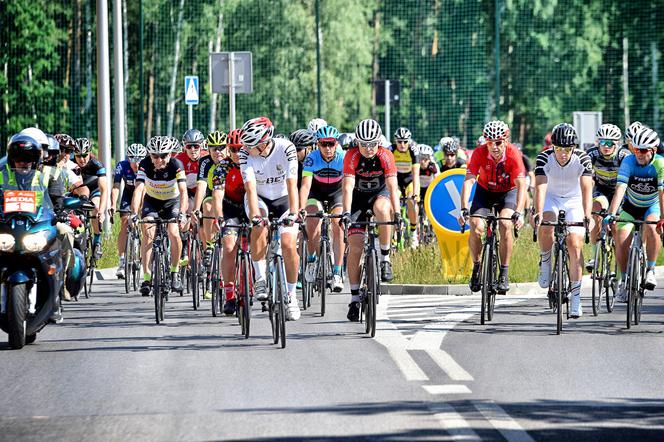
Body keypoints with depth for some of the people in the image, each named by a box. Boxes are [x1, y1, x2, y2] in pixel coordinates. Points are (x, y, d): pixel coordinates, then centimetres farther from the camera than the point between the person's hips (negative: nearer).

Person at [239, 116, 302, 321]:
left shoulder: (286, 148, -27)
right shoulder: (246, 153, -23)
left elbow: (292, 184, -32)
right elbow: (250, 186, -30)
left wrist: (293, 213, -43)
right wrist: (255, 215, -44)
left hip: (283, 198, 0)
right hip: (259, 198, 1)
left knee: (289, 245, -15)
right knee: (260, 226, -32)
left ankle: (291, 295, 1)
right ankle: (260, 279, -20)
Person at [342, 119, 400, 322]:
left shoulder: (385, 156, -23)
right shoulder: (352, 157, -24)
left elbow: (392, 186, -29)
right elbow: (347, 187, -33)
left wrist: (397, 213, -41)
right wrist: (346, 213, -46)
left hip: (380, 193, 0)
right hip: (358, 197, 0)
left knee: (381, 208, -38)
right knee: (355, 248, -9)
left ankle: (385, 258, -21)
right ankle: (355, 297, 0)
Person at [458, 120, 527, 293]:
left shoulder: (513, 154, -28)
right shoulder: (479, 153, -25)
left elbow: (521, 184, -34)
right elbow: (468, 181, -31)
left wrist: (519, 212, -47)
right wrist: (464, 209, -43)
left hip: (508, 192, -1)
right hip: (485, 191, 1)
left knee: (505, 225, -26)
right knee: (476, 227, -21)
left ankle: (504, 274, -14)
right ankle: (477, 267, 4)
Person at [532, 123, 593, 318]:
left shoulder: (582, 159, -24)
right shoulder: (544, 158, -24)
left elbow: (586, 189, -33)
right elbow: (540, 187, -34)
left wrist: (587, 215, -48)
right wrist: (538, 212, -51)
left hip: (574, 201, 0)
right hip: (551, 198, 0)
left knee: (575, 244, -13)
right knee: (546, 226, -32)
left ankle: (575, 296, -8)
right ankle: (545, 262, -4)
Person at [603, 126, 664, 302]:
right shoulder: (628, 161, -22)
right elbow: (620, 189, -31)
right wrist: (611, 214, -43)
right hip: (630, 206, 1)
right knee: (622, 240, -17)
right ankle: (624, 281, 2)